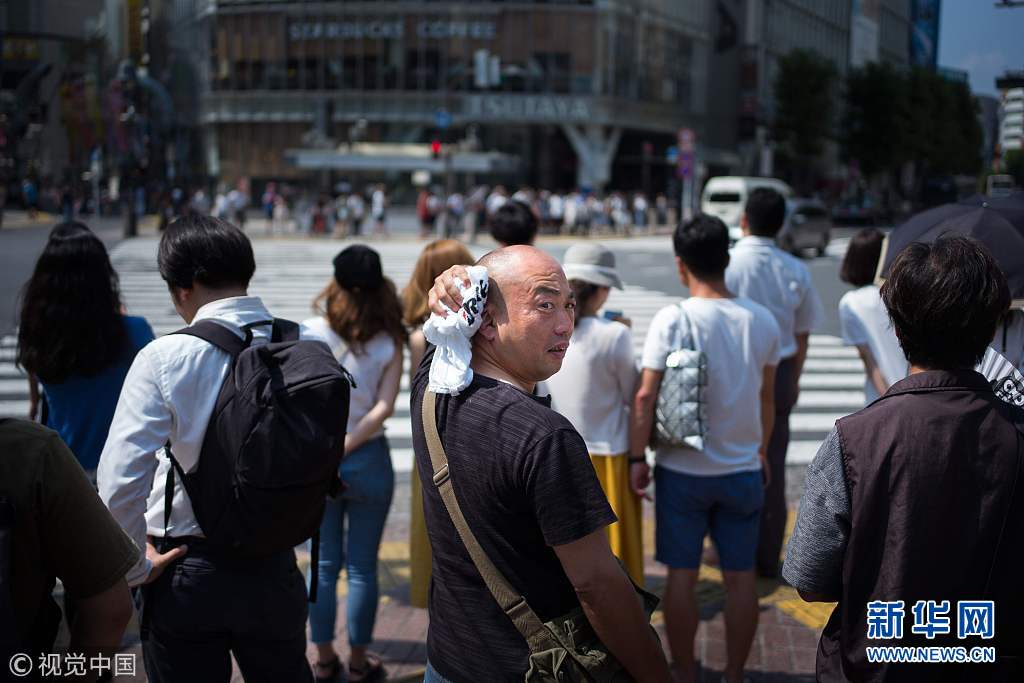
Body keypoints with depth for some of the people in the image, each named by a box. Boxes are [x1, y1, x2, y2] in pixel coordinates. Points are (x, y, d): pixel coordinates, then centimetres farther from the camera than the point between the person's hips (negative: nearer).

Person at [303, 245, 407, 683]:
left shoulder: (312, 333, -7)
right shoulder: (389, 343, -6)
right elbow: (383, 408, -14)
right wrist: (344, 447, -10)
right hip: (369, 461, -1)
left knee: (324, 564, 13)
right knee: (362, 568, 10)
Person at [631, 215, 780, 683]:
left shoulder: (673, 319, -14)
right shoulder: (761, 320, -2)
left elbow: (645, 396, -15)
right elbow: (766, 397, 8)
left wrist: (637, 457, -4)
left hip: (683, 470, -3)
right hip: (743, 469, 3)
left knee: (682, 574, 9)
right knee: (740, 577, 12)